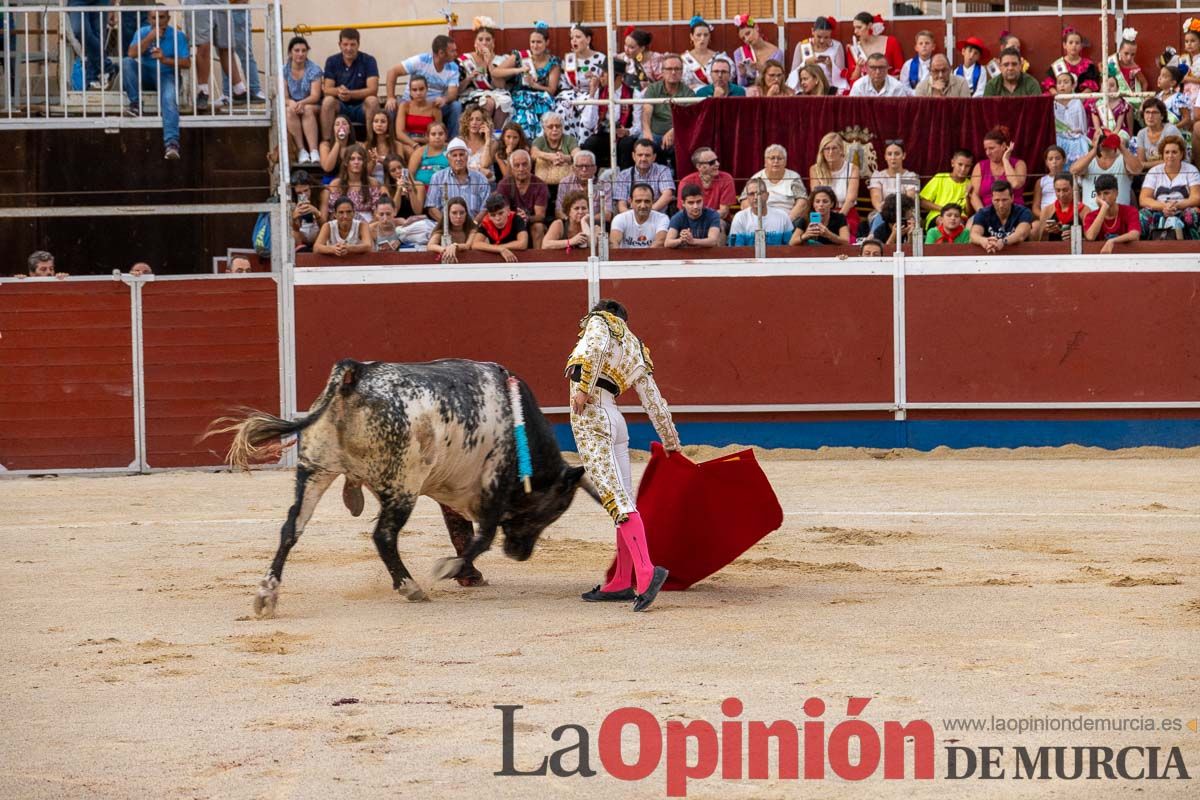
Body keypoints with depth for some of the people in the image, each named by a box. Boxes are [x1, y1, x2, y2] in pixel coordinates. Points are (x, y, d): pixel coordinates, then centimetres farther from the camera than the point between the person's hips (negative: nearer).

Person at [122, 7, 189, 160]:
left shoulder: (177, 36, -6)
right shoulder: (143, 32, 0)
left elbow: (186, 63, -12)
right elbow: (131, 54, -15)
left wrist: (165, 60, -27)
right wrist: (150, 38, -22)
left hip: (166, 75, -3)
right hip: (144, 74, 3)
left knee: (169, 100, -33)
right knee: (126, 62, -25)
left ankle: (171, 143, -46)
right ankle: (135, 104, -19)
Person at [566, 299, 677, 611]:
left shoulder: (600, 322, 9)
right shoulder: (638, 353, 25)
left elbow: (595, 346, -15)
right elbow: (655, 403, 28)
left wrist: (583, 388, -20)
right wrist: (671, 442, 38)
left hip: (589, 413, -8)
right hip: (615, 419, 8)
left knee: (616, 500, -16)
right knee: (623, 500, 10)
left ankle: (646, 571, -28)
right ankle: (622, 583, 17)